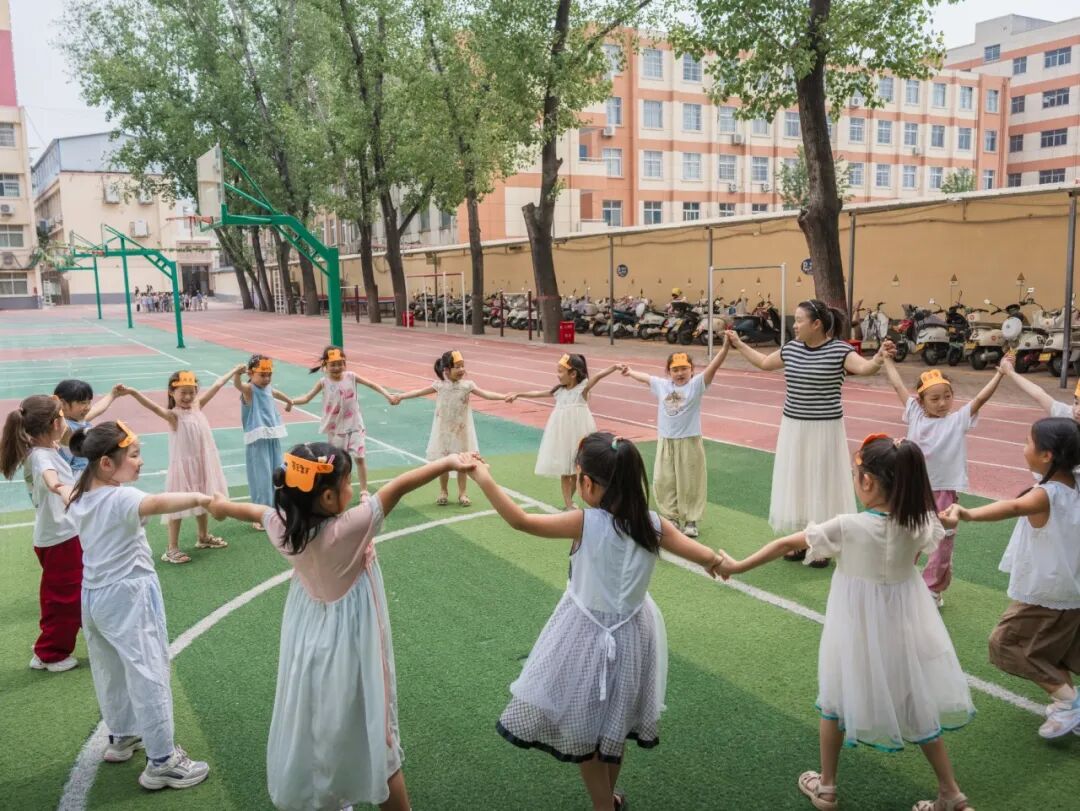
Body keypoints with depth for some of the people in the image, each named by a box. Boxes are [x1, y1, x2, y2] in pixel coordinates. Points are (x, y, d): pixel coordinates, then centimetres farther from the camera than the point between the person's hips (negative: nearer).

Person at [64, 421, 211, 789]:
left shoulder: (80, 497, 3)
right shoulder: (121, 498, -25)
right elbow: (156, 503, -47)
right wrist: (197, 497, -58)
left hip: (94, 595, 10)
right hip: (128, 595, -9)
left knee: (111, 670, 23)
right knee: (148, 674, -4)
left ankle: (121, 737, 42)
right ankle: (161, 762, 2)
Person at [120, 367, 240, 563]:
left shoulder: (197, 406, 3)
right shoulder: (173, 415, -15)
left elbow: (217, 385, 10)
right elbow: (153, 406, -34)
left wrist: (234, 371, 21)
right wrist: (133, 392, -51)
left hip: (202, 464, 7)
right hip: (182, 466, -6)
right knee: (178, 506, 1)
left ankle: (204, 537, 38)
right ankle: (172, 549, 8)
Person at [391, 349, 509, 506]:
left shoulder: (467, 385, -7)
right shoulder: (440, 386, -7)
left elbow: (485, 394, -13)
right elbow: (419, 392, -5)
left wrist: (504, 396, -26)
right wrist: (400, 396, -12)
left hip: (461, 431, 0)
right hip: (444, 430, 0)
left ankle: (463, 494, 18)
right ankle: (443, 492, 26)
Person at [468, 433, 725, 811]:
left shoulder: (587, 523, -24)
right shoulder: (653, 524, -12)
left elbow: (519, 520, -23)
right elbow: (705, 557, -7)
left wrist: (484, 478, -16)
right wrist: (716, 561, 16)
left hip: (589, 637, -5)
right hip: (631, 633, 6)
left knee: (582, 730, 16)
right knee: (613, 720, 27)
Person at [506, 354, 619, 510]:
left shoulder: (583, 387, -8)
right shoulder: (559, 390, 6)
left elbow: (599, 375, -22)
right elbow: (538, 393, 16)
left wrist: (615, 366, -37)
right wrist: (518, 394, 23)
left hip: (578, 435, -4)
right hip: (562, 435, 4)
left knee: (578, 470, 5)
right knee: (565, 471, 6)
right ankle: (568, 504, 13)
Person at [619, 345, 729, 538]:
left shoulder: (696, 384, -8)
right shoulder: (662, 385, 4)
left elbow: (713, 366, -21)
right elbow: (645, 377, 22)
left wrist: (725, 346, -33)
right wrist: (630, 372, 37)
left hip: (689, 442, -4)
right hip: (665, 442, 4)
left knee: (690, 483, 4)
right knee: (663, 482, 10)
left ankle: (691, 520, 18)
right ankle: (672, 517, 26)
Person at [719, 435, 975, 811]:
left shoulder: (846, 527, -25)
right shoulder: (919, 523, -15)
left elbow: (786, 544, -15)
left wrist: (737, 566, -5)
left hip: (858, 627, -3)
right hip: (905, 624, 3)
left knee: (836, 703, 18)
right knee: (917, 704, 21)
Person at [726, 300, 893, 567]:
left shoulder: (840, 350, -13)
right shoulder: (790, 348, 4)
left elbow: (865, 368, -30)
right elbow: (764, 363, 21)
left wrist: (879, 357, -50)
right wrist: (738, 344, 23)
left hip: (824, 430, -6)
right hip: (793, 428, 6)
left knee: (821, 484, 4)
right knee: (796, 483, 13)